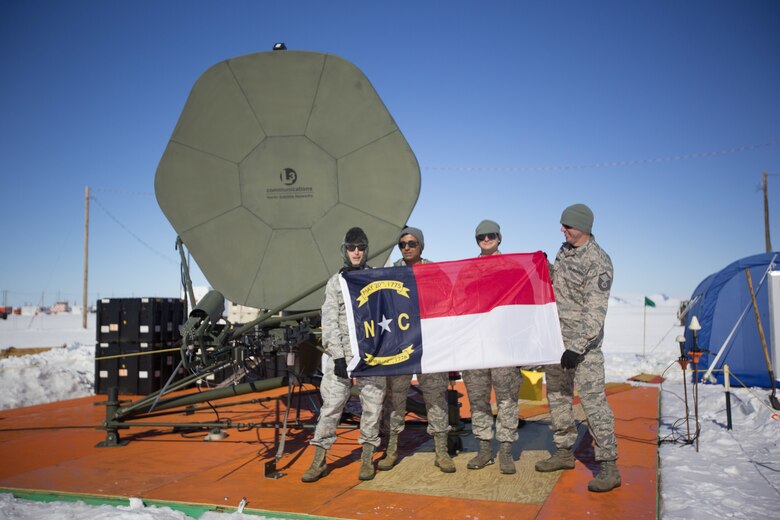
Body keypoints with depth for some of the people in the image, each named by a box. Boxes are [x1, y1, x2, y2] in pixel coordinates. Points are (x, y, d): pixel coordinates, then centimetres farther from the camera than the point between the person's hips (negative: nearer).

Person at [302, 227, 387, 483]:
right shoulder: (336, 282, 9)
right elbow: (330, 322, 3)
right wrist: (337, 355, -7)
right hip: (341, 353, -1)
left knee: (372, 405, 3)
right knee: (331, 404, -2)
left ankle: (367, 457, 16)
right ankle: (319, 459, 7)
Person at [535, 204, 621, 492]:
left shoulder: (598, 261, -17)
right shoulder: (564, 250, 8)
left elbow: (595, 311, -22)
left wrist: (577, 347, -28)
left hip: (583, 341, -8)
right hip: (557, 337, 8)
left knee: (593, 399, -10)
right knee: (557, 395, 15)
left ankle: (609, 466, -1)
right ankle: (564, 452, 29)